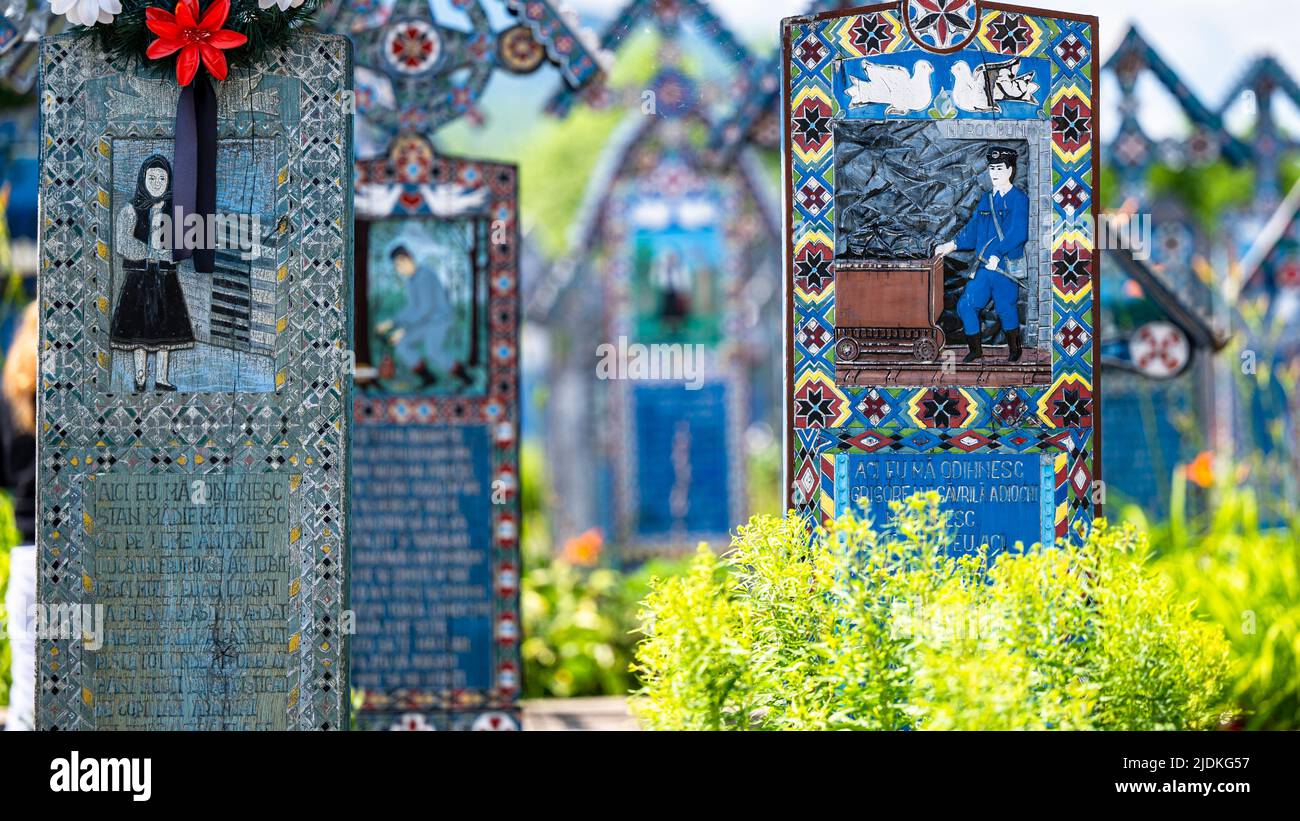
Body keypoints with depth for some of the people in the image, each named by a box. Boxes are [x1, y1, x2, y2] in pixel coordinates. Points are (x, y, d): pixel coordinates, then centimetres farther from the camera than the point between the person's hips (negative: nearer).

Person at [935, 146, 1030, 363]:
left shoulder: (1019, 200, -8)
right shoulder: (986, 199, 15)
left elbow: (1018, 233, -19)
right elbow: (973, 229, 21)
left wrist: (997, 255, -27)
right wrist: (952, 245, 11)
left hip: (1006, 268, -7)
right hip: (983, 266, 7)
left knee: (1006, 309, 1)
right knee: (966, 305, 3)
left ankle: (1014, 352, 20)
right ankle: (975, 350, 16)